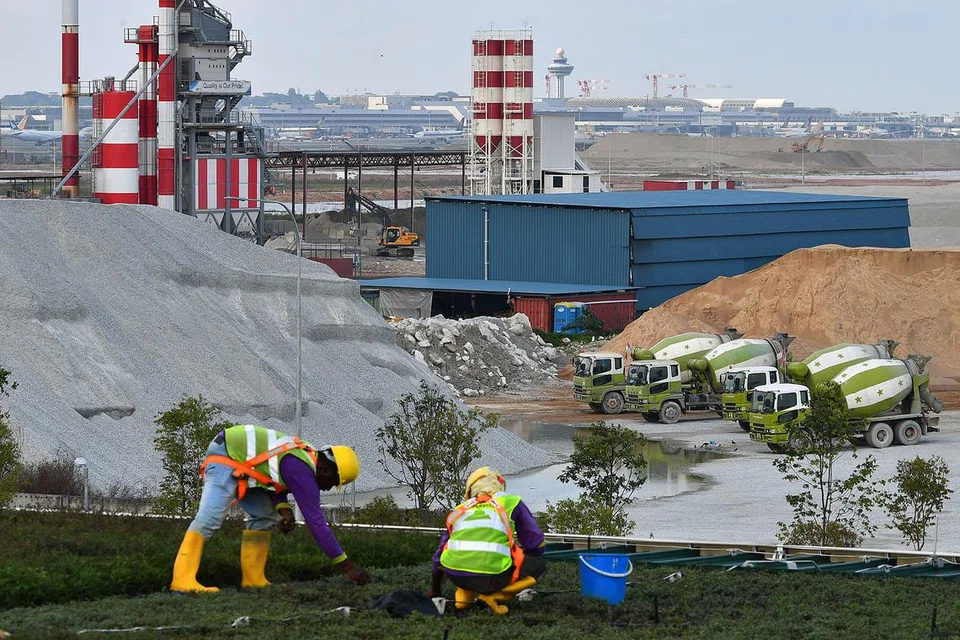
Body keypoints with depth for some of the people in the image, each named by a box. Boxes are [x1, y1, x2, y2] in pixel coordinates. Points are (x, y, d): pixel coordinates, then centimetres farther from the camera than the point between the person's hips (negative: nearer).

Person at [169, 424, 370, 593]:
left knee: (264, 516, 8)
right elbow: (315, 521, -23)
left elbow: (275, 481, 15)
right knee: (209, 519, -20)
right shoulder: (302, 472, -22)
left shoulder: (306, 456, 6)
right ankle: (183, 581, -29)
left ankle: (254, 579, 4)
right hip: (226, 457, -10)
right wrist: (346, 565, -21)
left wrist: (283, 508, -7)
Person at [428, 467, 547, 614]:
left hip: (456, 577, 4)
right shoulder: (511, 502, 19)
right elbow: (536, 544, 18)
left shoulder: (459, 511, 28)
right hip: (492, 576, -4)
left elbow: (439, 557, 38)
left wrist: (434, 591, 52)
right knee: (539, 563, 21)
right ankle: (493, 594, 0)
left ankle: (464, 596, 15)